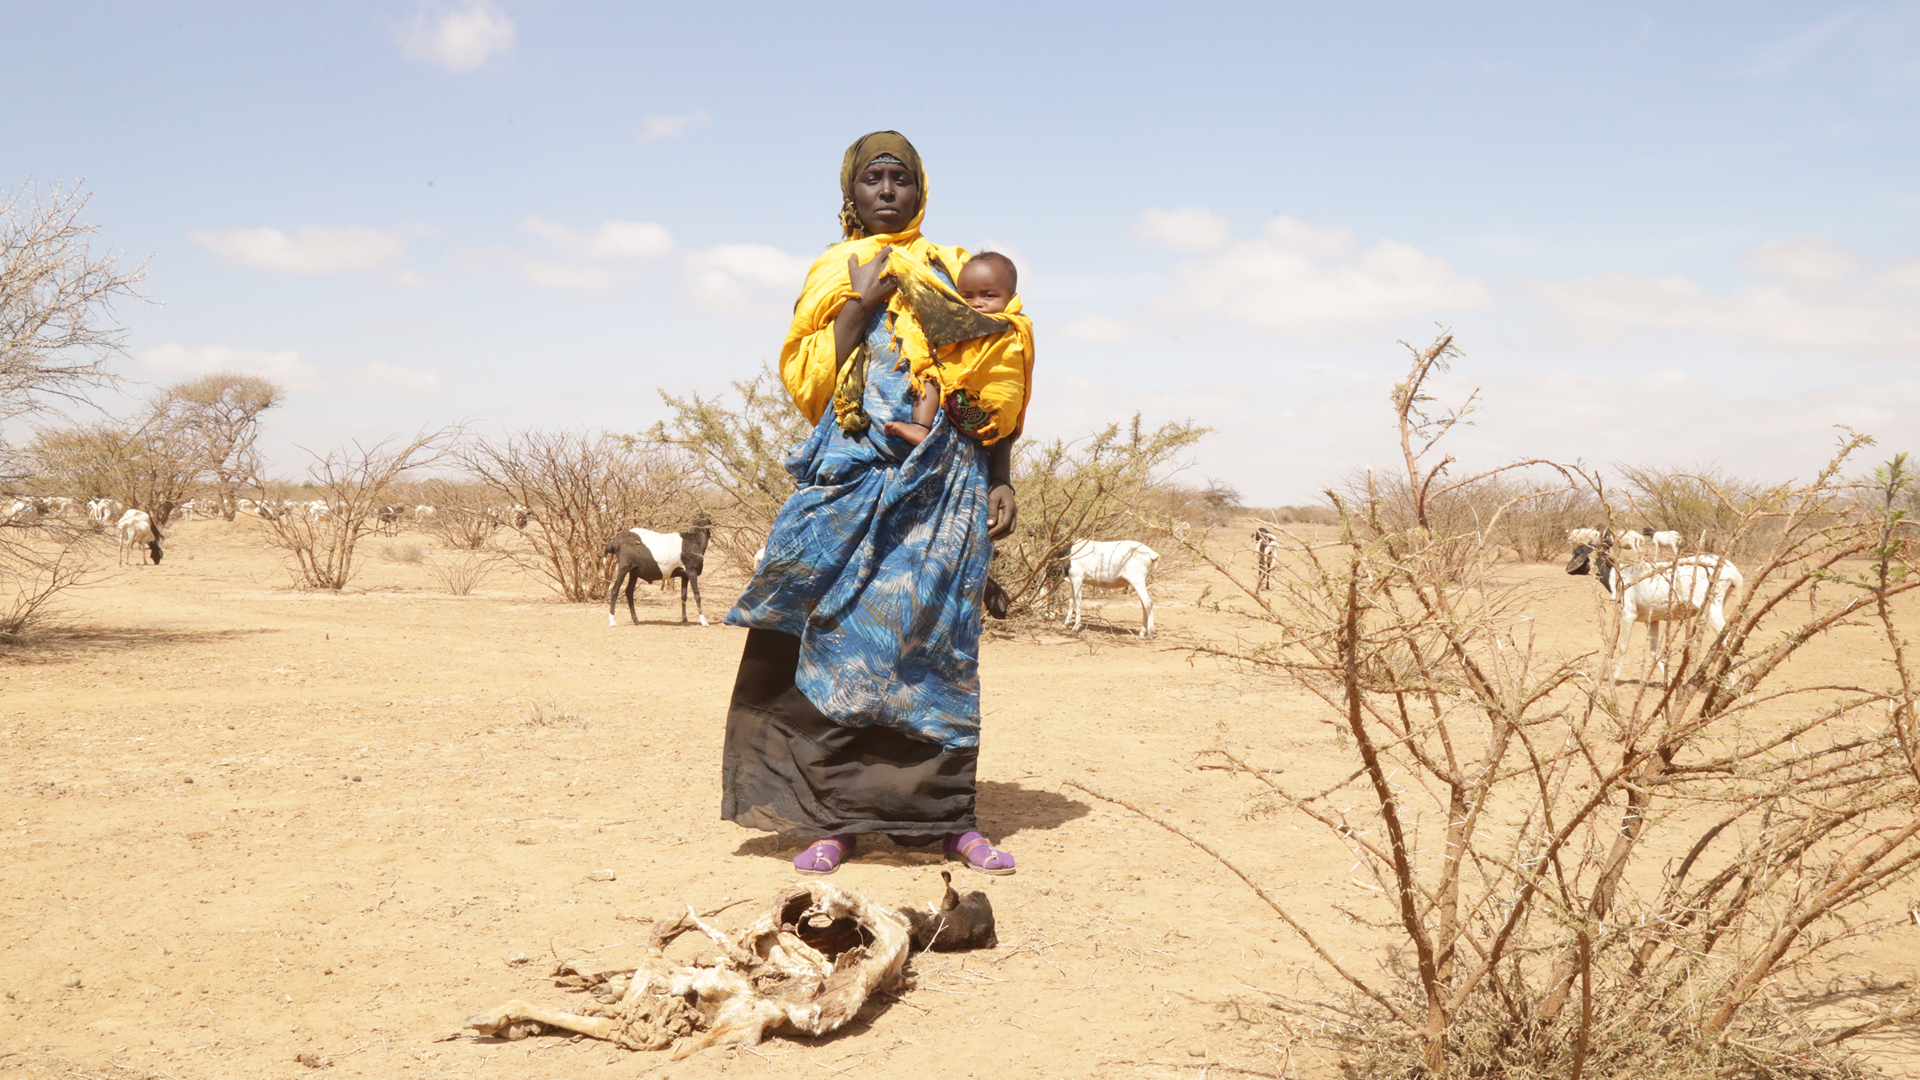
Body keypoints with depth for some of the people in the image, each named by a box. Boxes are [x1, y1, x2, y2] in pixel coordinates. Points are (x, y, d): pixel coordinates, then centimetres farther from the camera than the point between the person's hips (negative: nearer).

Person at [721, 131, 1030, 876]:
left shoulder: (953, 272, 15)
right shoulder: (832, 276, 15)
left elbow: (993, 388, 11)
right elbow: (807, 382, 2)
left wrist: (1001, 481, 2)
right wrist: (862, 303, -6)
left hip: (943, 481, 0)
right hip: (855, 476, 0)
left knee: (934, 639, -3)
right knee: (841, 636, -7)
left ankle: (948, 816, 4)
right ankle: (836, 819, -2)